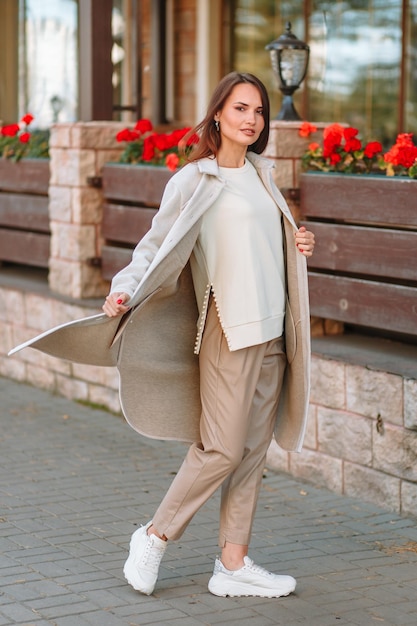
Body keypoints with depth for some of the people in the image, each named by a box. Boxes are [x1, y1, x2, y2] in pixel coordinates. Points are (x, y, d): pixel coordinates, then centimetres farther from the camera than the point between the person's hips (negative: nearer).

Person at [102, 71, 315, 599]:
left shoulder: (260, 175, 16)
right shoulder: (194, 179, -5)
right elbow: (156, 243, -6)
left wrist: (299, 247, 7)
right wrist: (124, 290, -20)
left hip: (271, 330, 7)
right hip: (229, 328, -7)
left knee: (254, 450, 7)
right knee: (223, 447, -9)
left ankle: (233, 565, 13)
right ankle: (154, 537, 10)